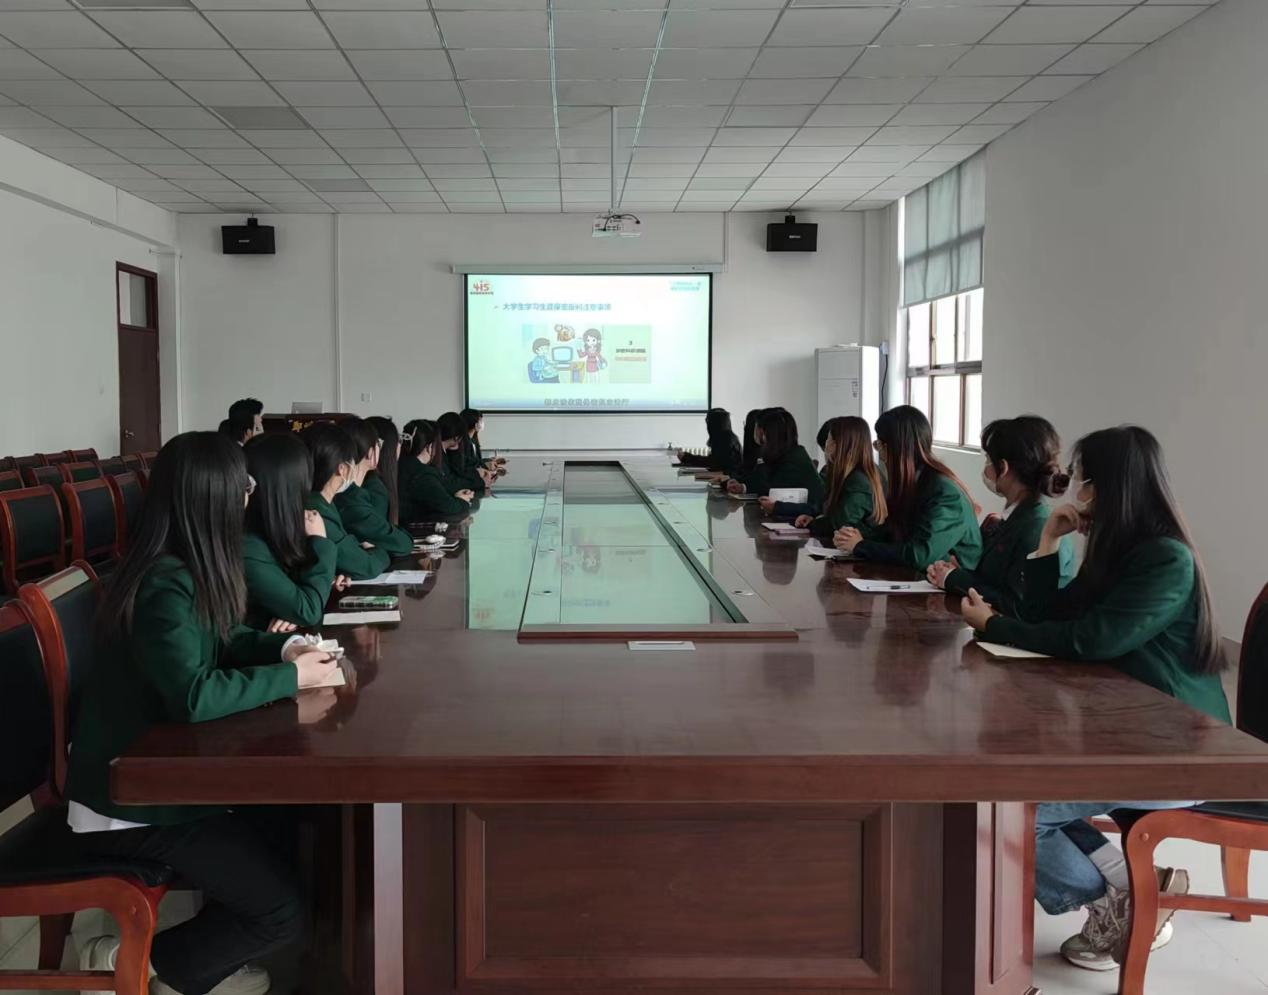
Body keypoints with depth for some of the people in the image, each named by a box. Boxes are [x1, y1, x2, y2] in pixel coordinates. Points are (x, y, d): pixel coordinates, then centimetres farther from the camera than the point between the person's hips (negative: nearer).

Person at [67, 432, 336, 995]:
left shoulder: (183, 571, 3)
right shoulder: (165, 587, -27)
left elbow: (221, 642, 17)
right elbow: (194, 696, -34)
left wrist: (285, 648, -1)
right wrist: (291, 678, -22)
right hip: (127, 803, -10)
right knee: (283, 912, -8)